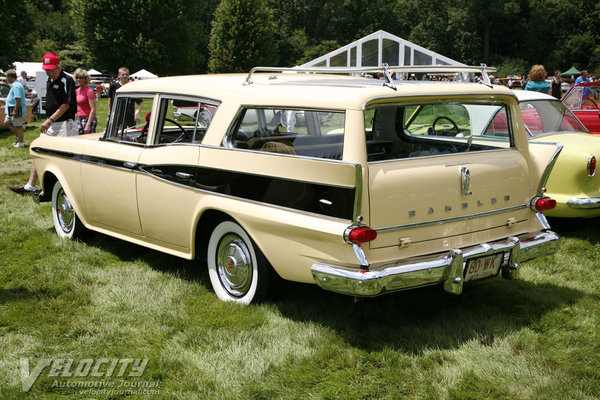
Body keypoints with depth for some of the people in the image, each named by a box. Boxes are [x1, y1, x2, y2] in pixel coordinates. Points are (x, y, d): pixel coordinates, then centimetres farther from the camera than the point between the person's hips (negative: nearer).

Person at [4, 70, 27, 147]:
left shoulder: (16, 86, -19)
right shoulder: (14, 85, 16)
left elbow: (18, 99, -26)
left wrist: (15, 110, -26)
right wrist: (6, 106, 28)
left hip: (15, 110, -11)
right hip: (11, 109, 11)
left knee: (18, 126, -4)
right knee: (7, 122, 19)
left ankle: (20, 143, 3)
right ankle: (19, 137, 22)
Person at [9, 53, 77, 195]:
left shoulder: (67, 80, -12)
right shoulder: (49, 81, 15)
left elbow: (66, 105, -17)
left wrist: (50, 120, -20)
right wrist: (48, 121, 18)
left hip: (65, 123, -9)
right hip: (51, 124, 9)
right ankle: (30, 186, 12)